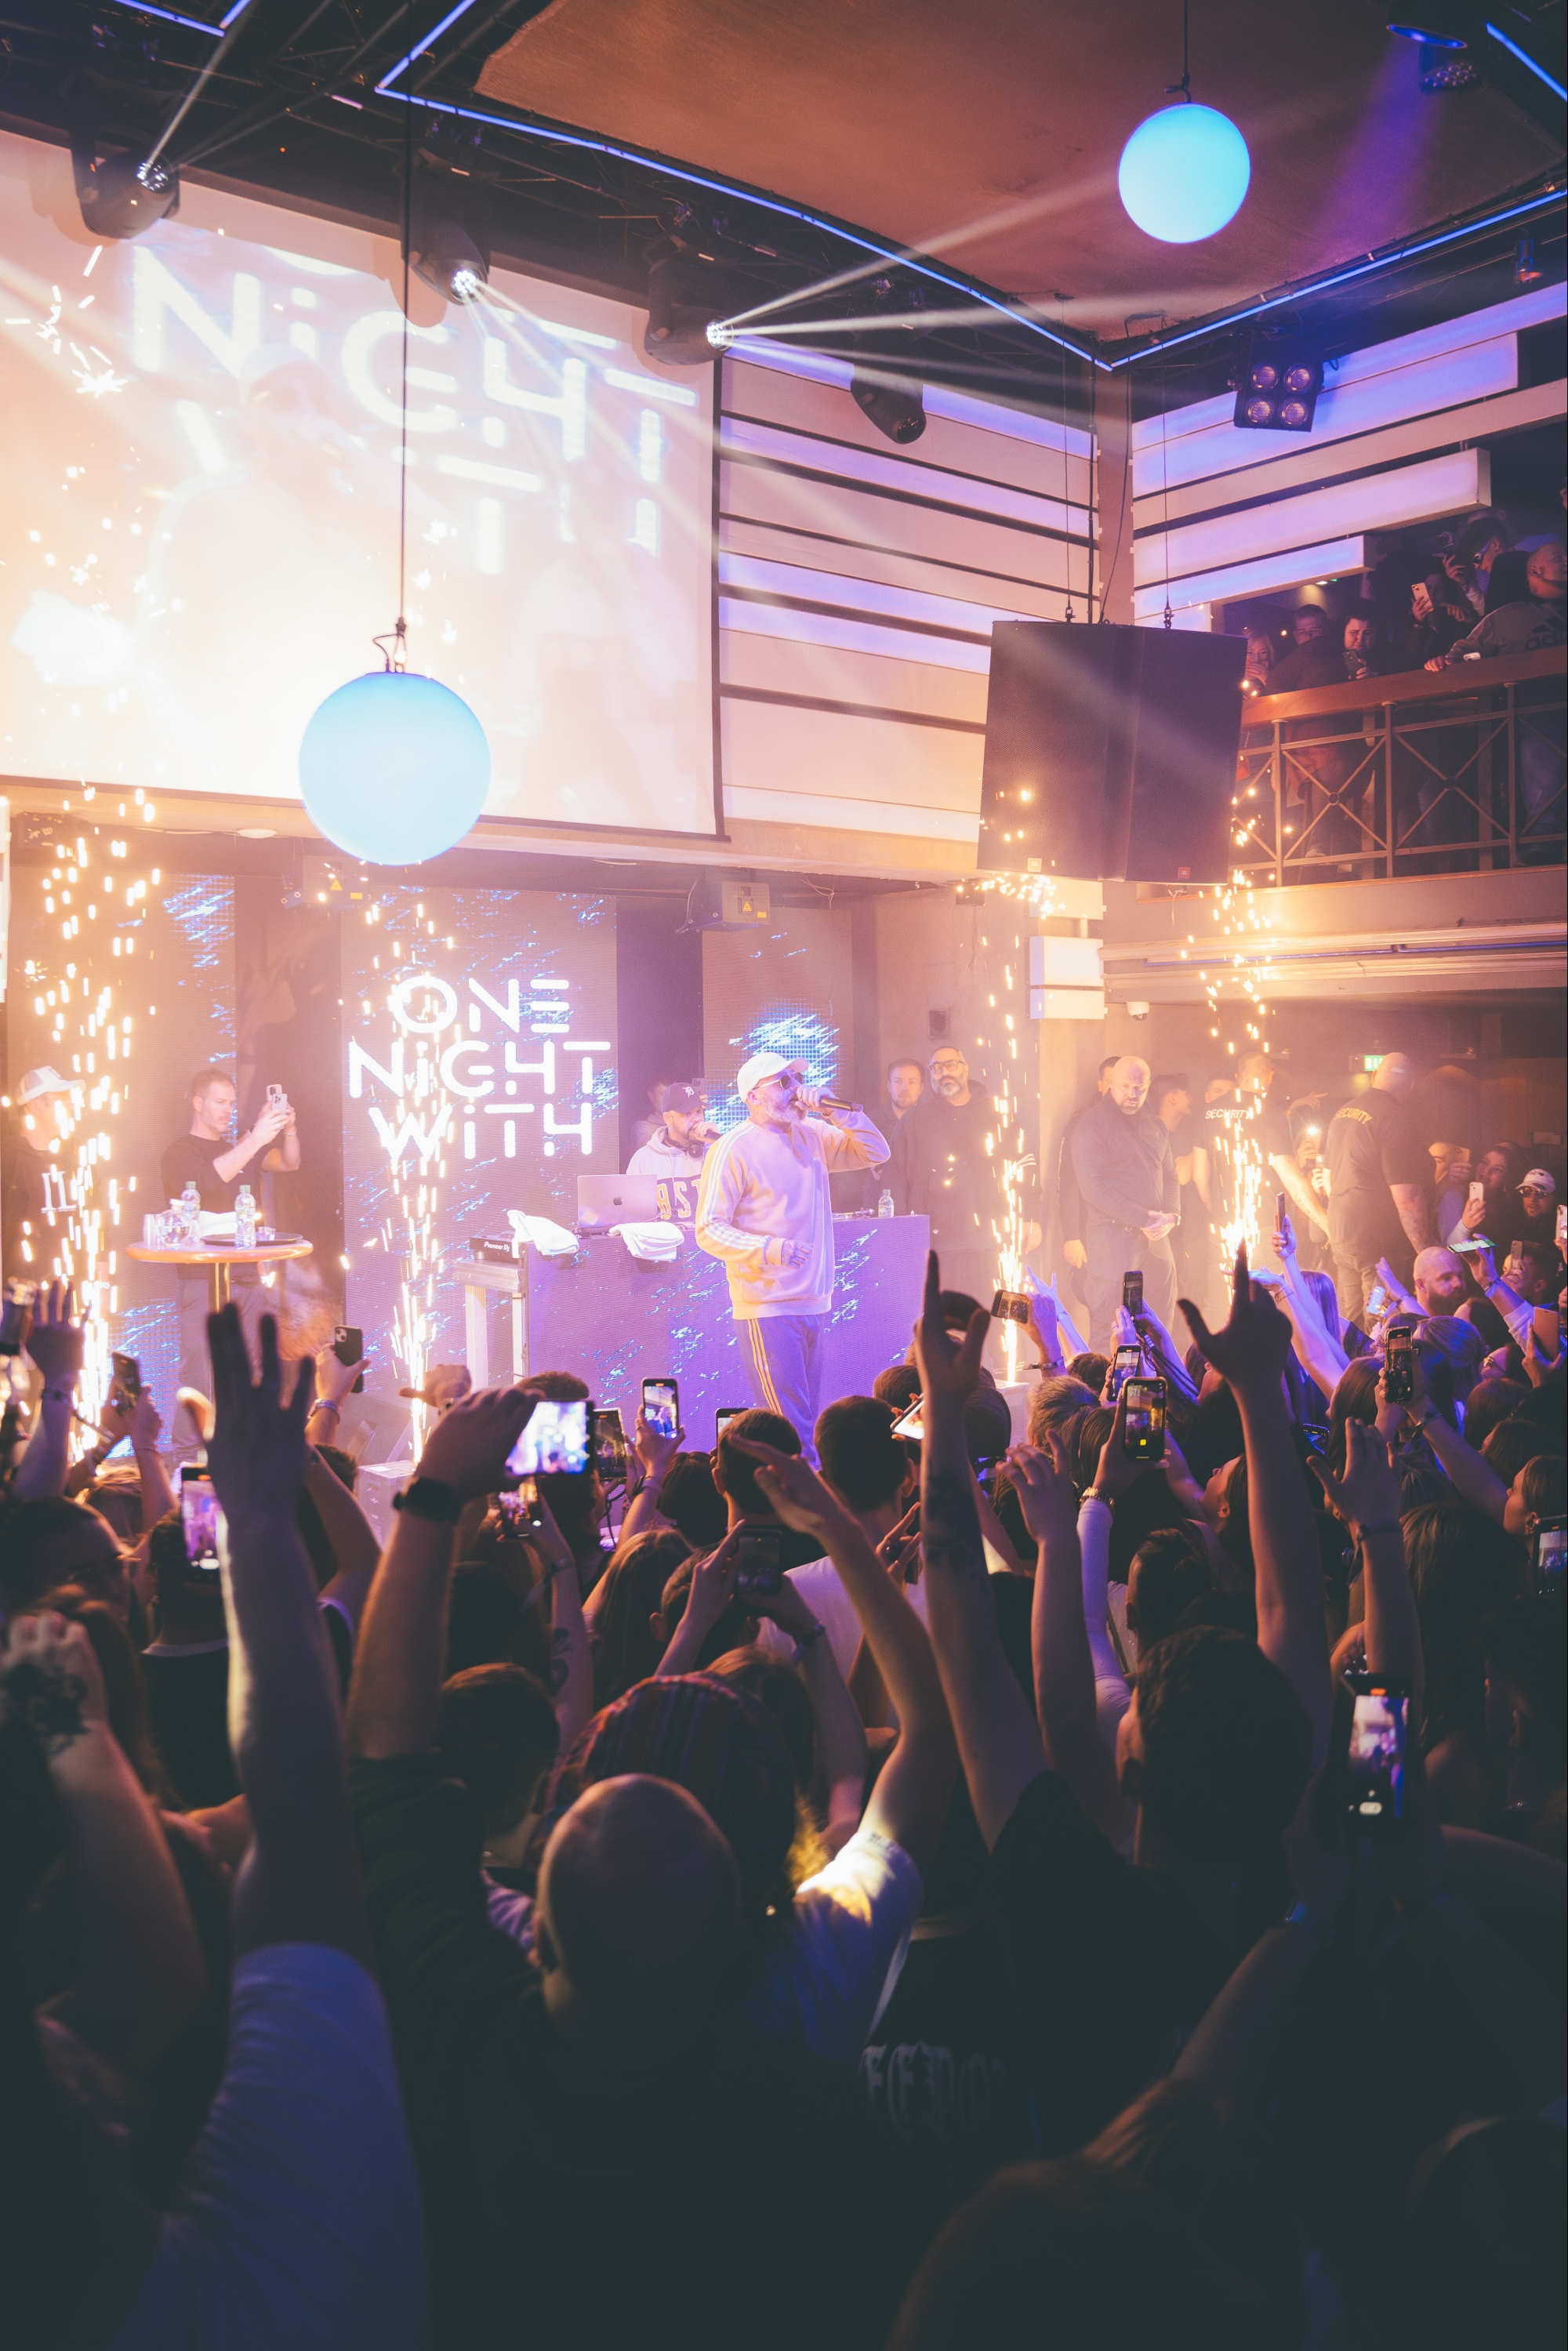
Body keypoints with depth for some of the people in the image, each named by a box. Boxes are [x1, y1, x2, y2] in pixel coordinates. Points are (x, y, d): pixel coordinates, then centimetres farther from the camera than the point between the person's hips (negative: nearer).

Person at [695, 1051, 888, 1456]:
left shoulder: (812, 1135, 13)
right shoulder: (734, 1149, -8)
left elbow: (875, 1153, 13)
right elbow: (709, 1230, -10)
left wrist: (834, 1111, 0)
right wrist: (768, 1249, -25)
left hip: (813, 1303, 7)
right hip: (767, 1308, -7)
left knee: (805, 1420, 12)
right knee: (790, 1428, -9)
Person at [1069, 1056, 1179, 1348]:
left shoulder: (1154, 1127, 16)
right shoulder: (1092, 1124, -7)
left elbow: (1170, 1176, 20)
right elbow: (1093, 1187, -15)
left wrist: (1171, 1216, -1)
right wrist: (1142, 1219, -17)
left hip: (1155, 1236, 7)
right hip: (1113, 1234, -7)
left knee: (1164, 1312, 10)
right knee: (1108, 1325, -9)